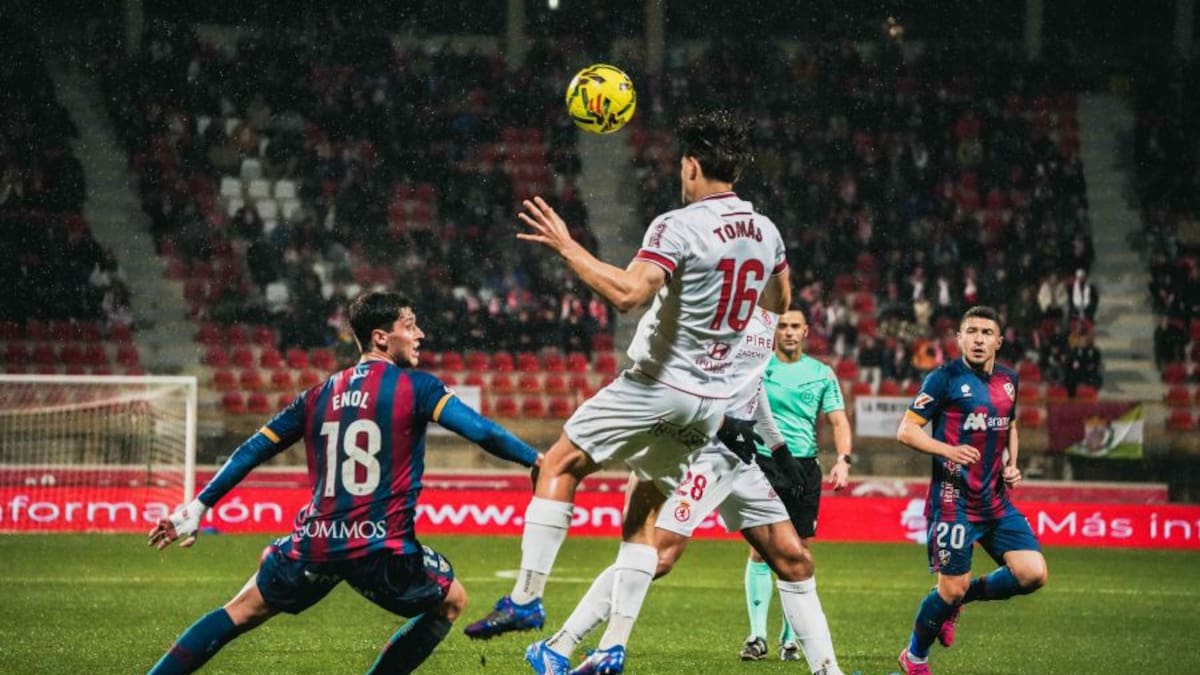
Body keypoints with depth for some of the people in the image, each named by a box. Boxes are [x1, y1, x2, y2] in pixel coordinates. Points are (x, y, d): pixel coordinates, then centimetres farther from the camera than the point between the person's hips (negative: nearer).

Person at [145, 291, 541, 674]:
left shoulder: (320, 396, 14)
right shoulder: (415, 387, 0)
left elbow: (254, 450, 17)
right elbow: (481, 431, -9)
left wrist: (198, 507, 22)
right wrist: (536, 460, 3)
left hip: (316, 544, 4)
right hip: (383, 549, -4)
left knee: (242, 612, 21)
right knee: (451, 601, 23)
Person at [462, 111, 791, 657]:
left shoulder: (678, 227, -16)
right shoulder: (765, 232, 6)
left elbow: (626, 293, -30)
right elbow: (778, 303, 24)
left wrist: (565, 246, -22)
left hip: (657, 383, -7)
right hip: (712, 401, 7)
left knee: (559, 467, 4)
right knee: (648, 504, 18)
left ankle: (526, 596, -5)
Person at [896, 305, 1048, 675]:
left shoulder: (1008, 380, 10)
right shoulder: (945, 378, -8)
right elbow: (906, 430, -9)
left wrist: (1011, 464, 10)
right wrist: (948, 450, -24)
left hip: (995, 500, 6)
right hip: (953, 500, -6)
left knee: (1033, 574, -7)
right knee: (952, 587, -5)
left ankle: (960, 598, 17)